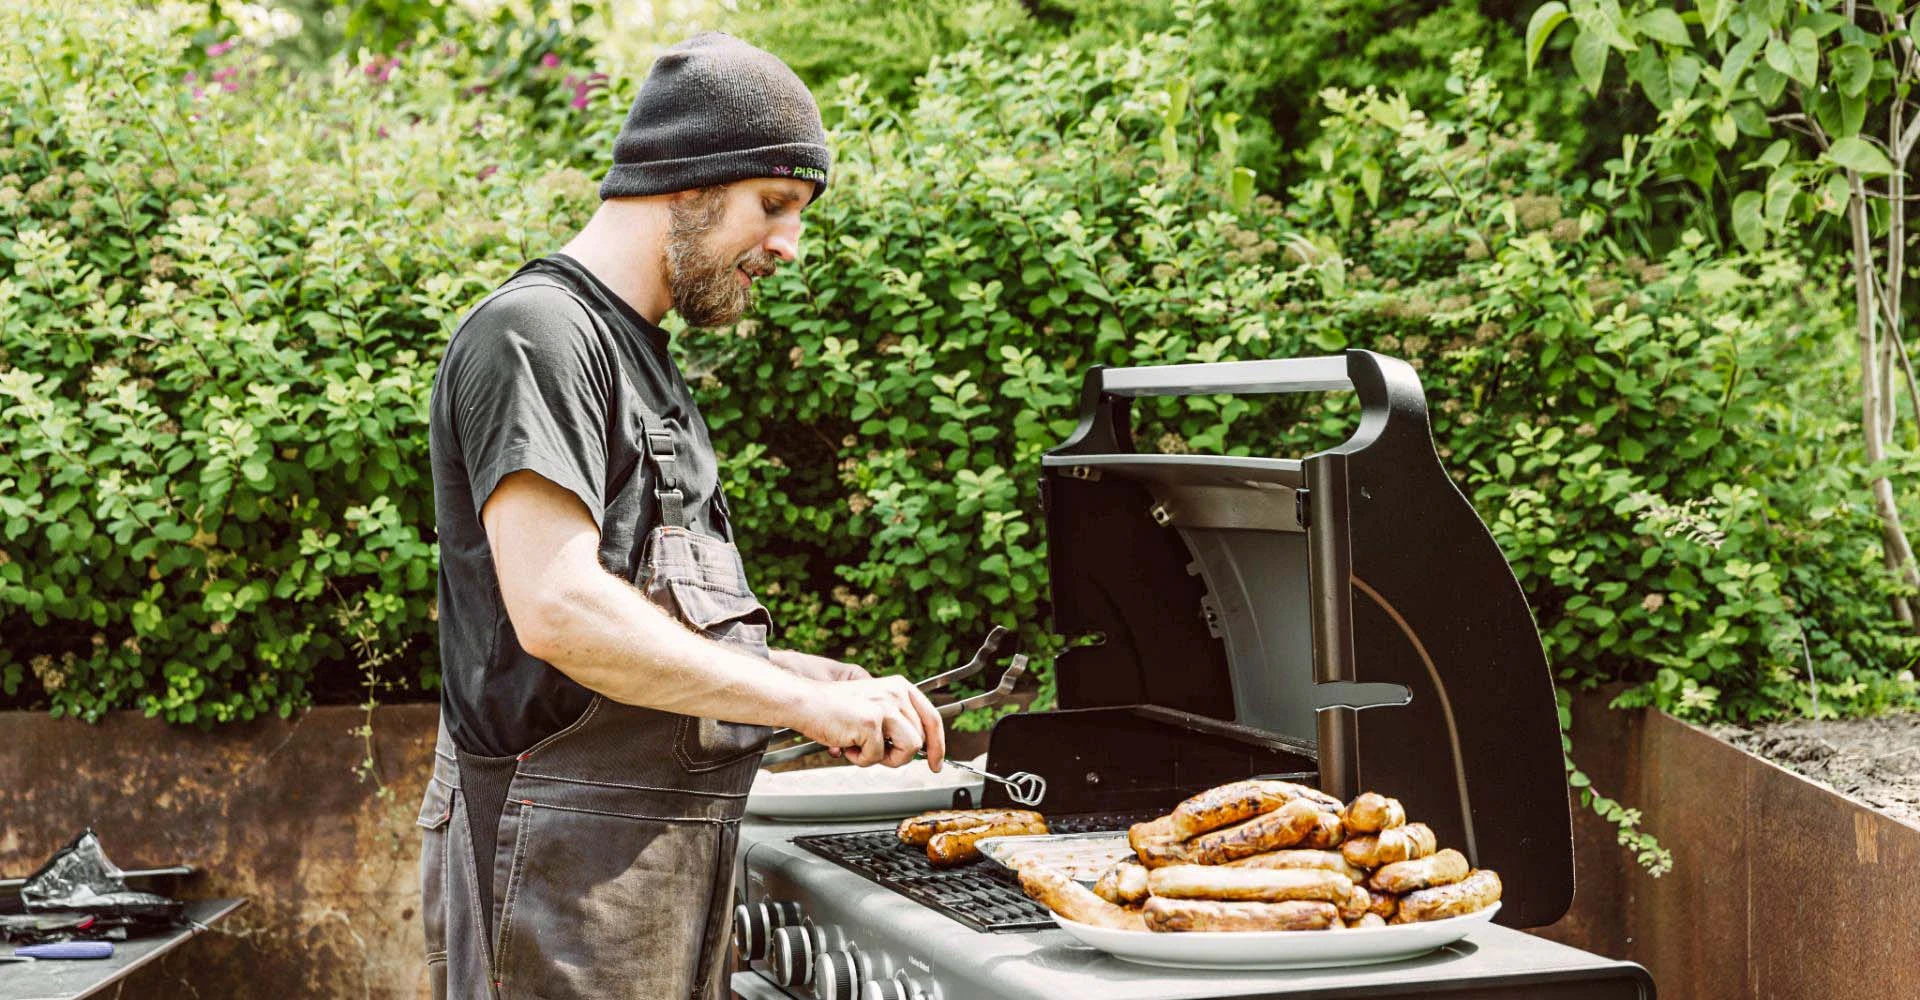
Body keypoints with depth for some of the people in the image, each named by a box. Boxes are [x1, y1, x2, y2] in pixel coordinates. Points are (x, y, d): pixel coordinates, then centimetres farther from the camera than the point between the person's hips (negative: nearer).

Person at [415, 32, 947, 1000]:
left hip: (671, 860, 10)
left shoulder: (639, 357, 20)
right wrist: (808, 701, -19)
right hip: (566, 866, -9)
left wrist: (833, 682, 10)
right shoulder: (533, 332, -12)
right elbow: (557, 610, -24)